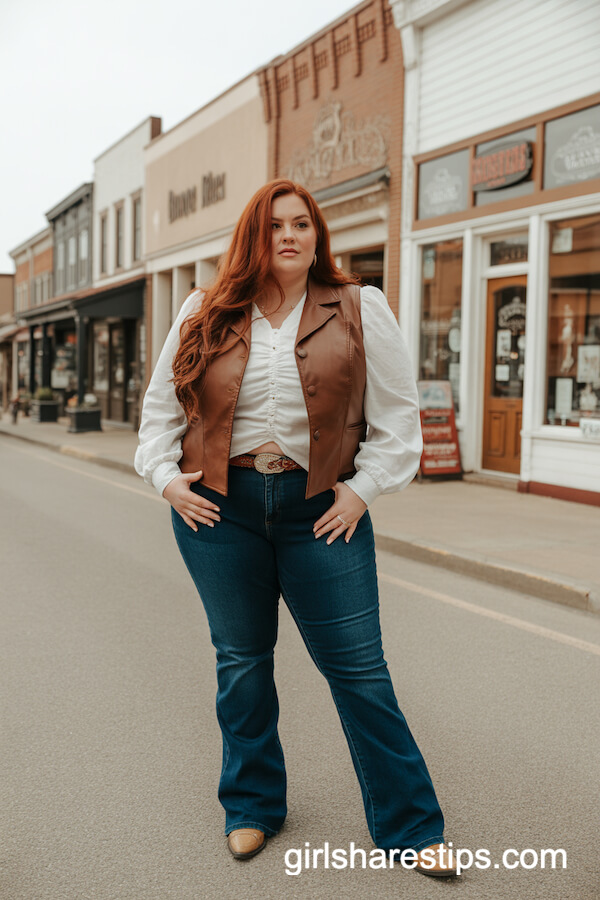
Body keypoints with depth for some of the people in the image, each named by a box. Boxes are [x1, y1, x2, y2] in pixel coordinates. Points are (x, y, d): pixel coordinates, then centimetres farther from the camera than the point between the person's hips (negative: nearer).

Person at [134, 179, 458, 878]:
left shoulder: (360, 310, 4)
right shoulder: (205, 315, 8)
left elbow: (396, 412, 4)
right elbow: (161, 404, 15)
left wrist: (365, 486, -5)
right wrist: (166, 477, 2)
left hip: (321, 507, -1)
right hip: (217, 505, 2)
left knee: (358, 667, 1)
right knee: (241, 661, 12)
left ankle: (410, 826, 16)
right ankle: (251, 807, 32)